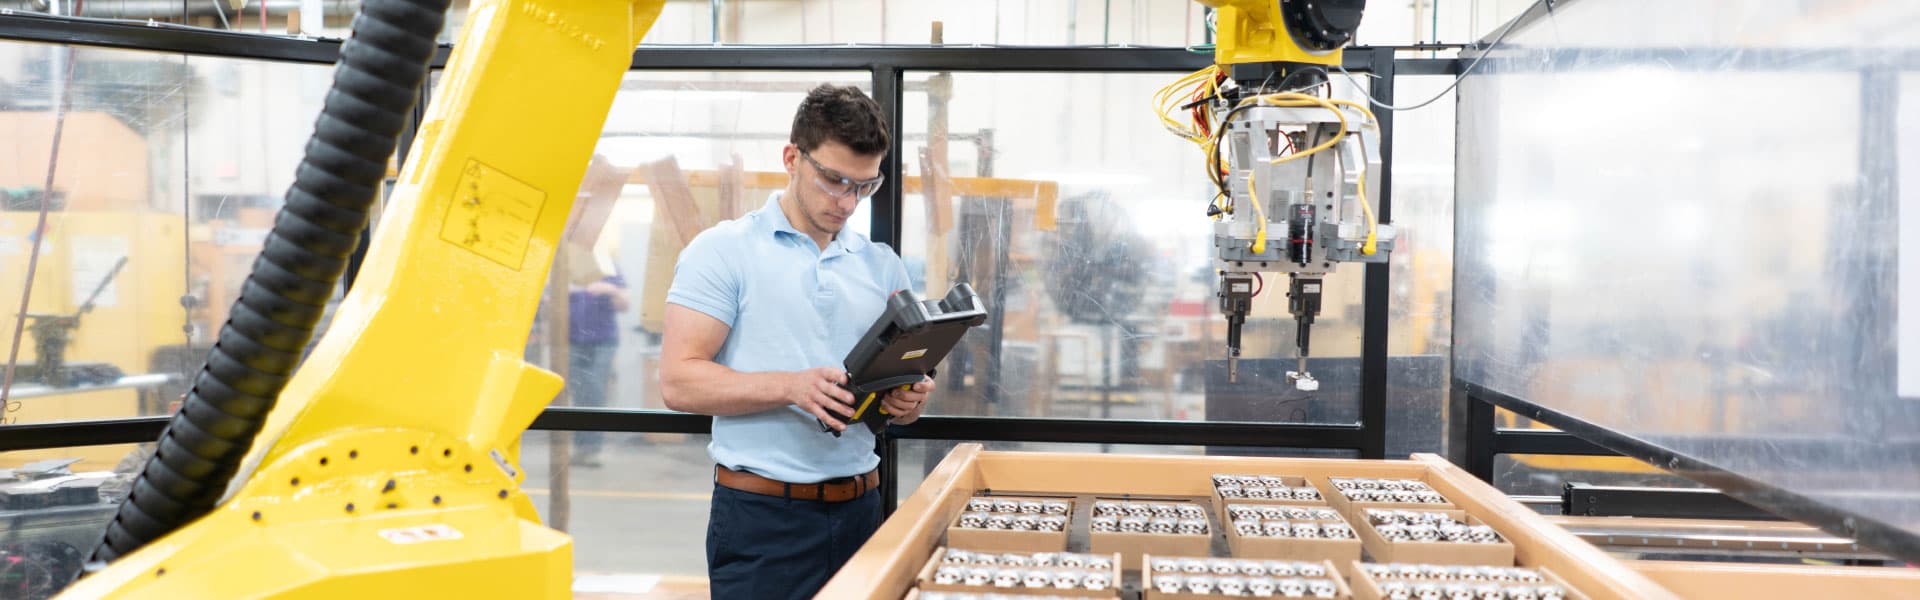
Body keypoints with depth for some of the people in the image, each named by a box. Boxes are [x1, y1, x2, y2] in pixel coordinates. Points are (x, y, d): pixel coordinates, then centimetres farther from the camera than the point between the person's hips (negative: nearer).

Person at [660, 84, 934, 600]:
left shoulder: (882, 266, 11)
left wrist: (907, 399, -7)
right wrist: (793, 387, -23)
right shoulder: (724, 250, -4)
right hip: (761, 517, -4)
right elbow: (679, 383, -11)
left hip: (858, 511, 5)